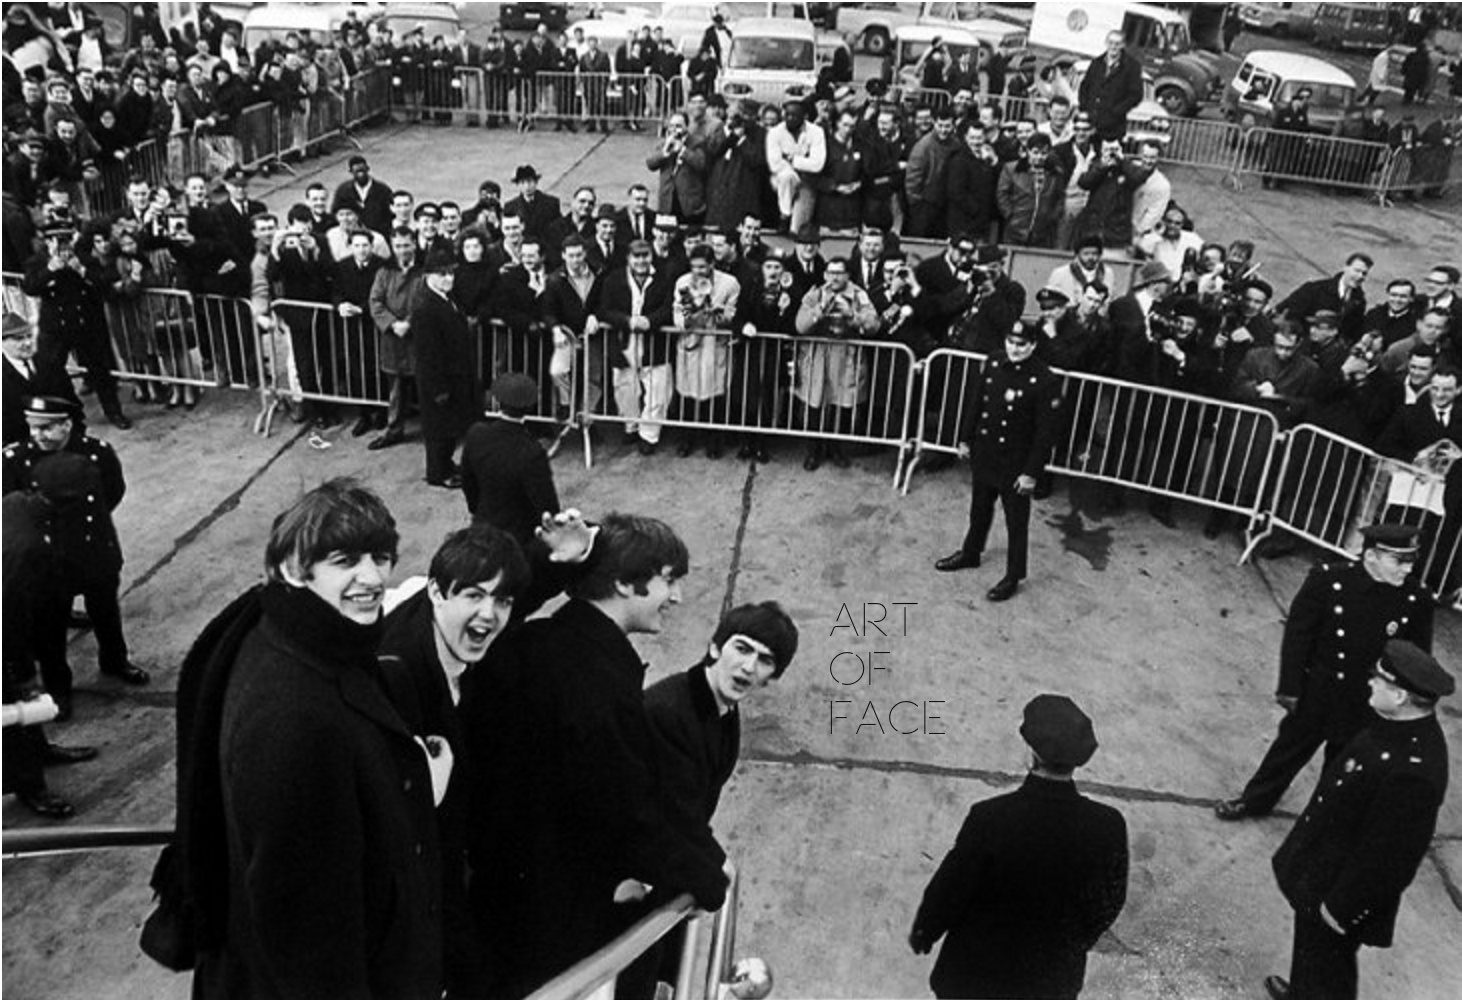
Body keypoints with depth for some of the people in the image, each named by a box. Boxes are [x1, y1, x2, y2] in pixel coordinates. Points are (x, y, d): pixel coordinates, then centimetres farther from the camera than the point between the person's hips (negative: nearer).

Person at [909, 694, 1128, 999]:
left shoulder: (990, 818, -32)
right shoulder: (1108, 827, -23)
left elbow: (950, 888, -18)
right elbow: (1110, 903, -6)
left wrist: (923, 933, 2)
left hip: (978, 967, -2)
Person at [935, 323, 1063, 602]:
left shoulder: (1045, 381, -20)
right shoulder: (993, 366, -3)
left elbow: (1047, 431, -18)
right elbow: (974, 402, 9)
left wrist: (1031, 472, -17)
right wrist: (965, 439, 11)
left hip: (1016, 465, -6)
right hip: (984, 456, 6)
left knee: (1016, 522, 8)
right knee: (979, 509, 24)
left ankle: (1013, 576, 22)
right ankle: (970, 554, 44)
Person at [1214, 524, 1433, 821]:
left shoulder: (1416, 601, -15)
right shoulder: (1328, 579, -19)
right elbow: (1297, 634, -12)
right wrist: (1290, 689, -10)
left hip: (1365, 709, 1)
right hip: (1315, 694, 0)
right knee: (1290, 747, 18)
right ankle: (1255, 800, 40)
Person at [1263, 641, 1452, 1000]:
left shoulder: (1413, 771, -37)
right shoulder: (1397, 726, -9)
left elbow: (1387, 854, -28)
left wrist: (1341, 906, -17)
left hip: (1344, 886, -9)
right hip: (1323, 863, 9)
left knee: (1327, 957, 15)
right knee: (1308, 936, 30)